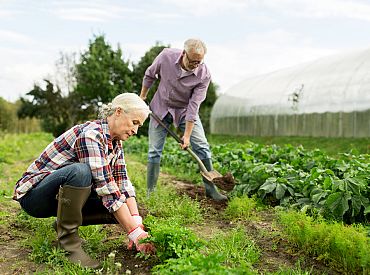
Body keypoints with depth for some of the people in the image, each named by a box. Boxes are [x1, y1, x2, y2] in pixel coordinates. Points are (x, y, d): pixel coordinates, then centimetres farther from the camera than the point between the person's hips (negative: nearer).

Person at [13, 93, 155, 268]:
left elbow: (123, 183, -5)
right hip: (33, 194, -8)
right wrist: (134, 233, -31)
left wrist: (137, 222, -19)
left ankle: (65, 222, 8)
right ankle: (68, 241, -19)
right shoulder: (90, 135, -26)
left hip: (60, 197, 8)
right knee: (80, 171, -37)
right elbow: (106, 189, -31)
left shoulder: (115, 143, 1)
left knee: (122, 208, -9)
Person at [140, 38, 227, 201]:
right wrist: (142, 96, 8)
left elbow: (194, 105, -24)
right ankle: (150, 192, 10)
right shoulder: (166, 56, -21)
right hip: (161, 108, 1)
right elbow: (150, 75, -1)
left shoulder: (204, 75, -24)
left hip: (185, 110, 0)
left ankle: (210, 189, 1)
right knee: (154, 150, -1)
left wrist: (187, 135, -24)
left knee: (202, 146, -9)